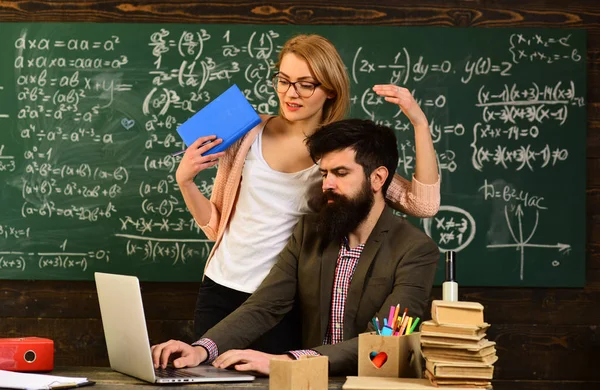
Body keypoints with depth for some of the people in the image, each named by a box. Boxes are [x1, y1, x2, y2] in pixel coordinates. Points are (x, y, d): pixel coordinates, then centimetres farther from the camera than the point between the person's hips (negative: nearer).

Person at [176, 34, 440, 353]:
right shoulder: (250, 134, 1)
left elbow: (423, 204, -12)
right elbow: (215, 226, 9)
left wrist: (419, 123, -16)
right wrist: (184, 181, -7)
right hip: (219, 290, 2)